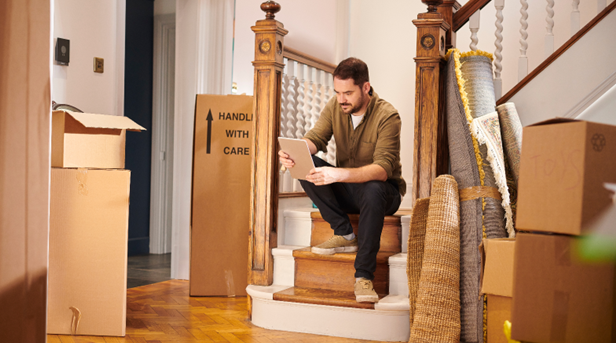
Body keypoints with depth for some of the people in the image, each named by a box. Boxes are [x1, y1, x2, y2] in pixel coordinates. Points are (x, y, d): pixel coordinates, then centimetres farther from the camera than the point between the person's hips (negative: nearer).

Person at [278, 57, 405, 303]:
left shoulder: (387, 116, -20)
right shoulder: (335, 107, -3)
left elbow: (382, 170, -31)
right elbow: (314, 138, -12)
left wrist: (339, 174, -47)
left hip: (383, 189, -5)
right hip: (345, 190, 5)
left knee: (373, 190, -40)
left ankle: (364, 276, -33)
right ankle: (345, 235, -16)